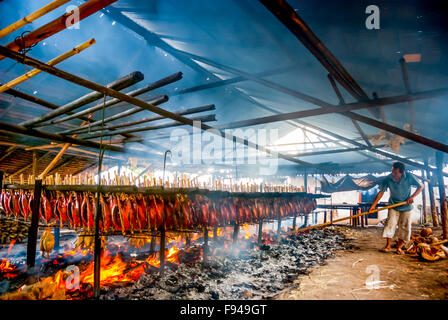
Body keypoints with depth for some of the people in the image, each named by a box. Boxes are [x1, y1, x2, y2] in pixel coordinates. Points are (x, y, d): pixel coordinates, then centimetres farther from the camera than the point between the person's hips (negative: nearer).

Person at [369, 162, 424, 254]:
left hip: (406, 206, 0)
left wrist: (412, 196, -18)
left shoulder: (409, 177, -19)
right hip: (393, 205, 0)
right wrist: (373, 205, -18)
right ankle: (388, 245, 3)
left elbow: (420, 187, -5)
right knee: (390, 224, -8)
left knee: (404, 227, 1)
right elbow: (381, 192, -14)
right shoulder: (388, 179, -19)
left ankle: (399, 247, 12)